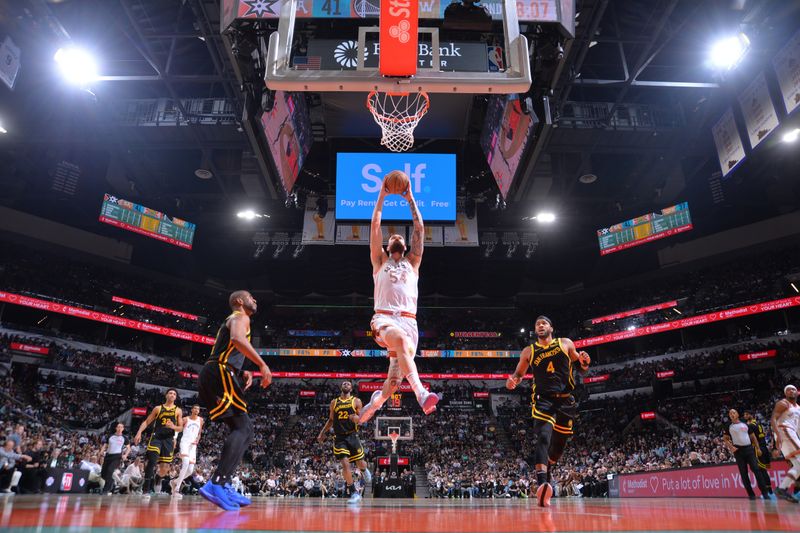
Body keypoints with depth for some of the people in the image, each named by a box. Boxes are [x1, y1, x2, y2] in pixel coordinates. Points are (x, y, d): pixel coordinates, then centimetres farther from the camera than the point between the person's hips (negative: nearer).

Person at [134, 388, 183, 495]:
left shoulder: (178, 410, 8)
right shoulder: (158, 408, 9)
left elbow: (181, 428, 5)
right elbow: (146, 422, 8)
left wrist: (173, 427, -17)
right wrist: (139, 433, -7)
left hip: (169, 439, 1)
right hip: (156, 437, -1)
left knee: (165, 468, 1)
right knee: (151, 462, -19)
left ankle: (158, 479, 35)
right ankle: (147, 489, -12)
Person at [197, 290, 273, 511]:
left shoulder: (232, 320, 31)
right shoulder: (240, 317, 1)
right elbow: (237, 339, -23)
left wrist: (243, 373, 17)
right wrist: (262, 364, -21)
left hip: (212, 377, 10)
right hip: (220, 375, -10)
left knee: (242, 428, 9)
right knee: (243, 428, -14)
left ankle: (224, 485, 4)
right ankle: (216, 484, -24)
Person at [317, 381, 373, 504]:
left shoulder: (356, 401, 3)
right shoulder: (334, 402, 10)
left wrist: (357, 418, -23)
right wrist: (322, 433, 12)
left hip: (352, 435, -1)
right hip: (339, 437, 1)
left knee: (360, 463, 3)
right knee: (345, 464, -12)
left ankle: (364, 470, 42)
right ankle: (353, 493, -2)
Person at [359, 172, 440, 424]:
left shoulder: (412, 263, 25)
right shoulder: (380, 261, 21)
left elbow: (419, 229, 19)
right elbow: (375, 226, 14)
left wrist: (410, 199, 19)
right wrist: (382, 194, 15)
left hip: (409, 321, 3)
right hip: (383, 318, -2)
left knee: (394, 382, -6)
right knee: (402, 340, -38)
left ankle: (373, 403, 24)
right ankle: (421, 393, -47)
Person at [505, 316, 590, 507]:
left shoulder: (565, 343, 8)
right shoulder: (528, 351, 7)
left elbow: (582, 368, 13)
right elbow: (518, 373, 15)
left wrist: (585, 362, -11)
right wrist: (512, 380, -9)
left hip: (565, 400, 2)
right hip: (543, 400, -2)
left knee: (560, 443, 13)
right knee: (544, 437, -24)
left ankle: (547, 470, 43)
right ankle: (542, 484, -36)